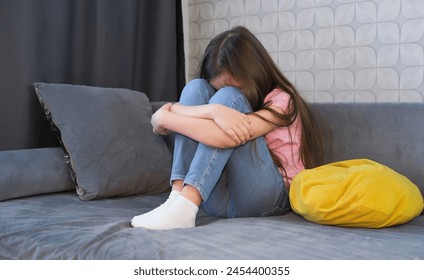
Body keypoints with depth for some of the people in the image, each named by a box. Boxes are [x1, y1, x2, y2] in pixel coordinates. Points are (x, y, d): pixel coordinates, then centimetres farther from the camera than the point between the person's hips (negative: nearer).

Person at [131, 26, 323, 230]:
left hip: (267, 197, -4)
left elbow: (226, 138, -22)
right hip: (218, 198, 5)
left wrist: (164, 118, -16)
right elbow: (170, 110, -5)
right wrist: (213, 110, -25)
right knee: (196, 87, -7)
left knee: (228, 97, -19)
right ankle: (178, 195, -23)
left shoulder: (281, 100, -3)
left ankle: (184, 207, -31)